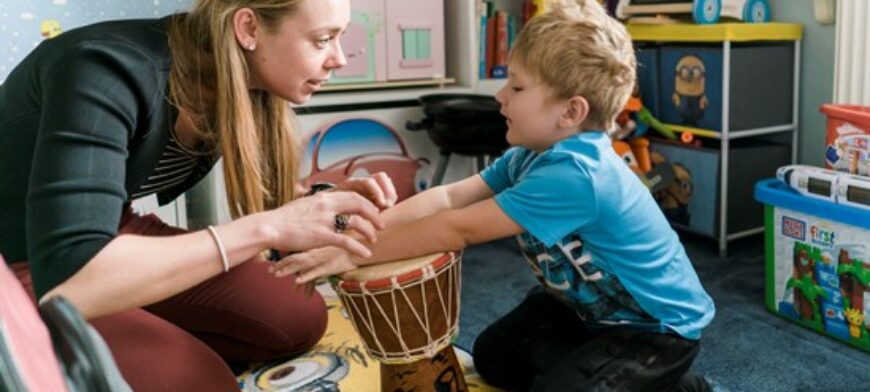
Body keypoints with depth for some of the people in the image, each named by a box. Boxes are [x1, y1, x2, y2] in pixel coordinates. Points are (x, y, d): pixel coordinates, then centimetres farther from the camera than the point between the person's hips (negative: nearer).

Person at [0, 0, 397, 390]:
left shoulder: (242, 86, -10)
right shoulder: (110, 73, -32)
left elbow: (261, 193, 6)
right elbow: (66, 284, -41)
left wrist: (329, 199, -15)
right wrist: (266, 228, -41)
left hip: (116, 236, 7)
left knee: (299, 318, -5)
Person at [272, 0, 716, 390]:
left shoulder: (573, 174, -35)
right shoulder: (531, 155, -5)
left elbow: (459, 229, -35)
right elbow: (448, 198, -13)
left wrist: (356, 253, -30)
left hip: (659, 324, -8)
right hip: (592, 304, 9)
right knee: (494, 354, 8)